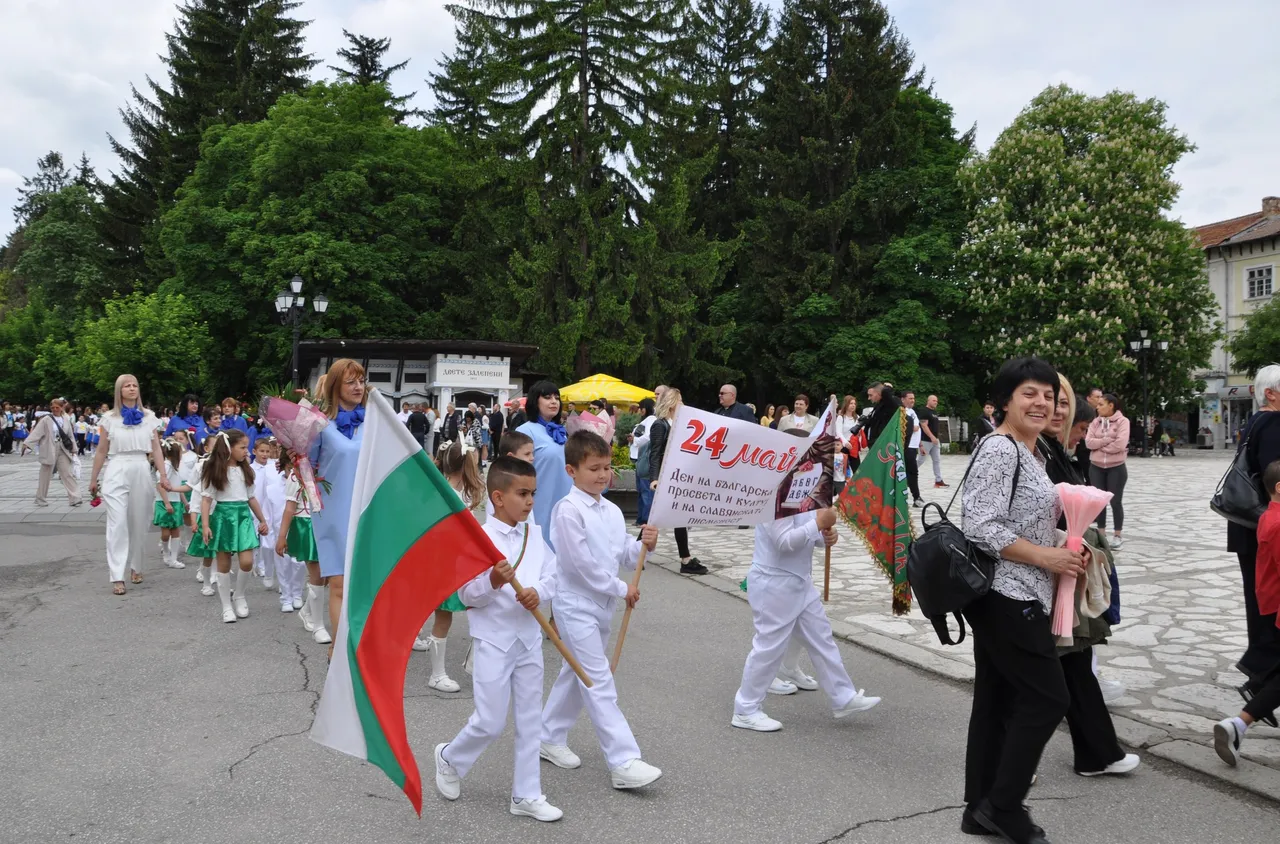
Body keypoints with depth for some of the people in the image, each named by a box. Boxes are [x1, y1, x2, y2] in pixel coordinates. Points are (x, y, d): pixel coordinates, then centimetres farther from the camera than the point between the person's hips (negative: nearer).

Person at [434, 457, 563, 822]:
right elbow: (466, 594, -14)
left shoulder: (535, 536, 3)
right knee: (491, 722, 1)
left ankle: (527, 795, 23)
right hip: (493, 641, -5)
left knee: (530, 721, 11)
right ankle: (449, 758, 31)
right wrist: (492, 582, -31)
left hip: (529, 638, 6)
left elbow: (552, 579, 3)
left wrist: (538, 592, -17)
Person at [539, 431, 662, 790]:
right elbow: (582, 563, -19)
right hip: (576, 604, -8)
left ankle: (550, 738, 33)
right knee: (600, 682, -9)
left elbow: (624, 556, 9)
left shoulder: (612, 511, 7)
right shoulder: (568, 509, -16)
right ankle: (624, 762, -8)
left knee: (576, 674, 18)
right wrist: (621, 588, -13)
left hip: (602, 604, 8)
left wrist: (643, 545, -12)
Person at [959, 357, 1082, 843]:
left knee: (996, 701, 13)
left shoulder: (1027, 452, 16)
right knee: (1047, 698, -4)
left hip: (1009, 598, 10)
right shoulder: (999, 449, -15)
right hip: (1007, 598, -10)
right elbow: (982, 528, -22)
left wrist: (1060, 550, 8)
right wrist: (1045, 557, -18)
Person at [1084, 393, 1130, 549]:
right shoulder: (1095, 422, 6)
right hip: (1096, 467, 4)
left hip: (1116, 467, -4)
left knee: (1115, 501, 2)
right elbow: (1088, 442, -6)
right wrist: (1109, 439, -15)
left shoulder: (1122, 421, -7)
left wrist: (1099, 444, -9)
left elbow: (1120, 444, -19)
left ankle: (1117, 536, 13)